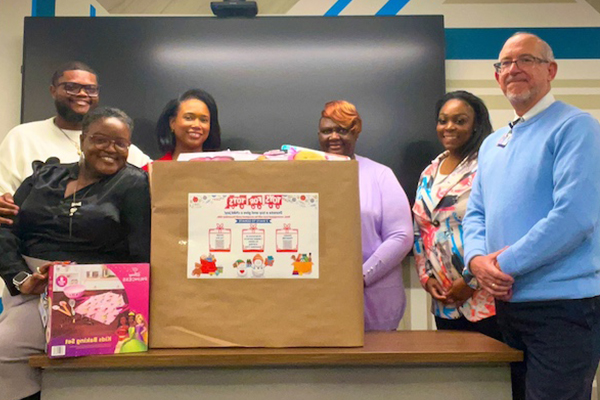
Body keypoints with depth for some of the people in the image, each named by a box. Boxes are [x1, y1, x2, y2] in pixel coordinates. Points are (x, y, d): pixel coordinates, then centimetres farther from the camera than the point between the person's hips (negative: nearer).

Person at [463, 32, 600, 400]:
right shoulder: (492, 143, 14)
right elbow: (476, 214, 13)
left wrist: (505, 265, -17)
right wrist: (477, 259, -8)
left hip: (564, 305, -7)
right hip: (507, 303, 8)